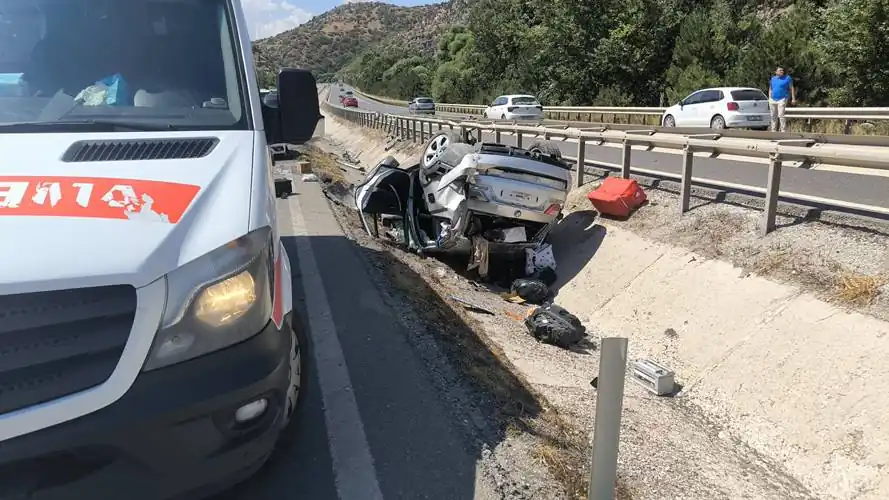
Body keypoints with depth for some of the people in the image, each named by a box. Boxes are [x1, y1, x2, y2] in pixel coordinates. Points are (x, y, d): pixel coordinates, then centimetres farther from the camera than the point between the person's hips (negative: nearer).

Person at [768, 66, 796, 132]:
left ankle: (784, 131, -14)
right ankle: (773, 131, 17)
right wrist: (769, 99, 12)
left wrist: (793, 98, -5)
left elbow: (792, 88, 1)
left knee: (781, 115, -15)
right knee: (773, 116, 8)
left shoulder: (787, 78, 1)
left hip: (782, 99, -5)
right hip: (772, 100, 5)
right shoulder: (773, 79, 12)